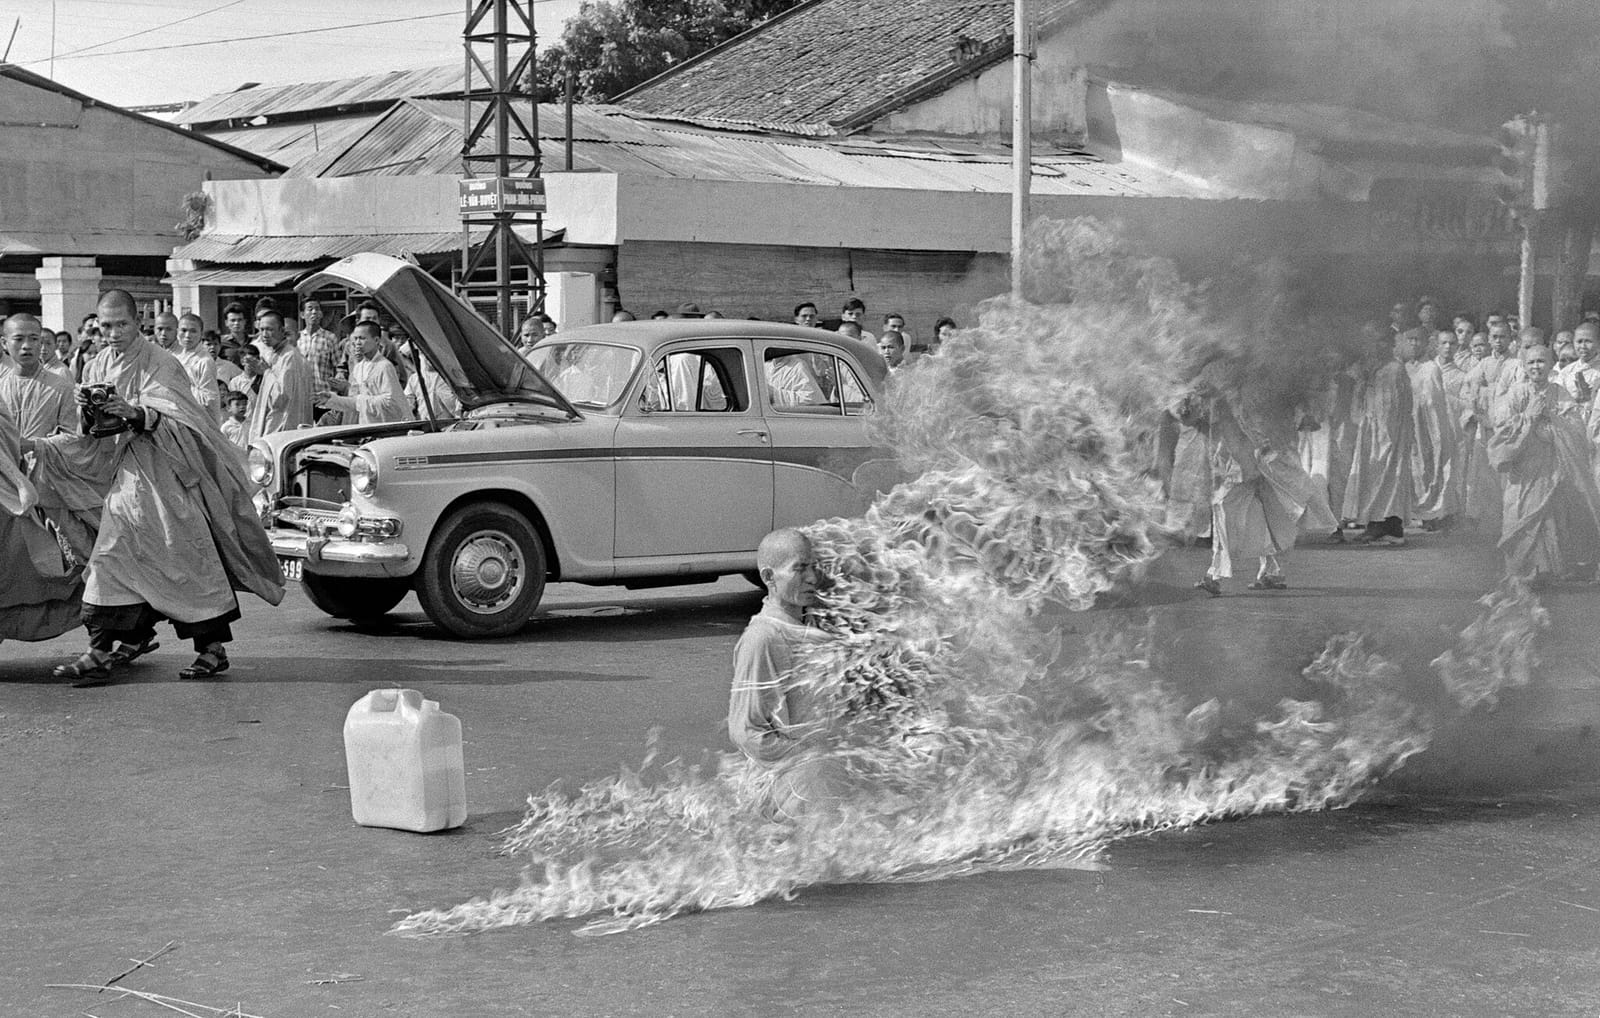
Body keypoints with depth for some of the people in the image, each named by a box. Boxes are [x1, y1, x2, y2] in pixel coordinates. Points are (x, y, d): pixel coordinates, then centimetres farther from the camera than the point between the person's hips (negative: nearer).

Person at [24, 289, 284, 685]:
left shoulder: (159, 364, -8)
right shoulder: (98, 369, 10)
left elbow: (176, 422, -19)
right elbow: (94, 437, 13)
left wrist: (136, 414, -35)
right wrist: (87, 410, -8)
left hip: (167, 470, -6)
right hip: (126, 472, 6)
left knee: (186, 555, -5)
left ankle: (213, 646, 2)